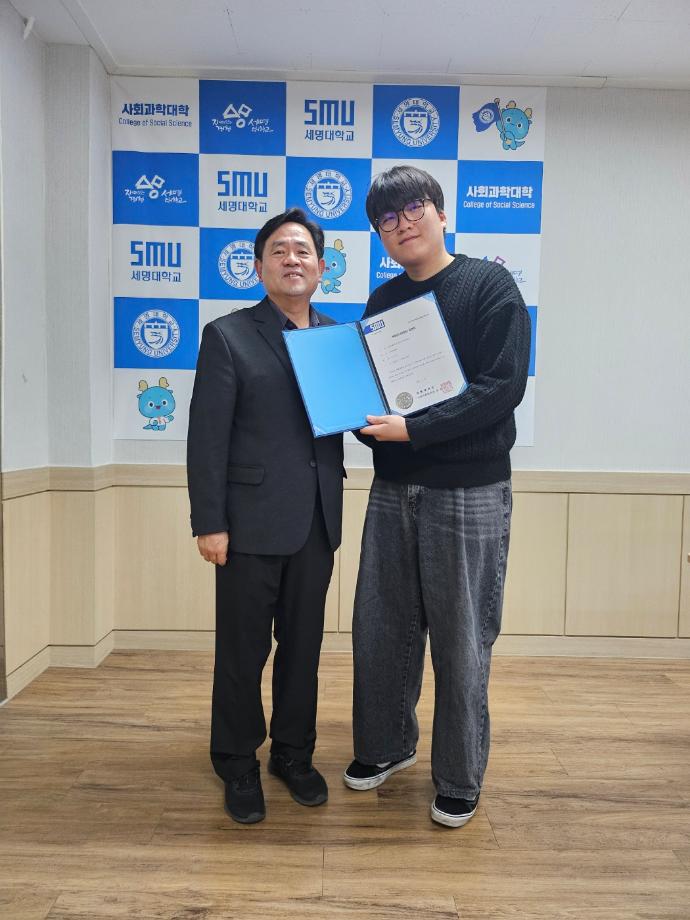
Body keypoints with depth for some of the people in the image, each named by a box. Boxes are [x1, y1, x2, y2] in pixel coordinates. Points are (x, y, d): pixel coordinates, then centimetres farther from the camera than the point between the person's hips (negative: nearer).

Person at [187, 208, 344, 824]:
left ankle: (294, 755, 36)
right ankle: (238, 766, 31)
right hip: (251, 521, -4)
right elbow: (207, 437, -8)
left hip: (316, 521, 4)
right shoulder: (227, 337, -3)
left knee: (303, 645, 16)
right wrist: (208, 523, -11)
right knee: (242, 650, 9)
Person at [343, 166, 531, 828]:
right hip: (392, 489, 5)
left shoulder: (489, 286, -4)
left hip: (469, 493, -5)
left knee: (461, 642, 6)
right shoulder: (382, 301, 12)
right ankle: (386, 746, 38)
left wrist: (413, 429, -20)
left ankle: (459, 780, 27)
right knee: (380, 630, 13)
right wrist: (366, 419, -7)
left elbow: (502, 387, -14)